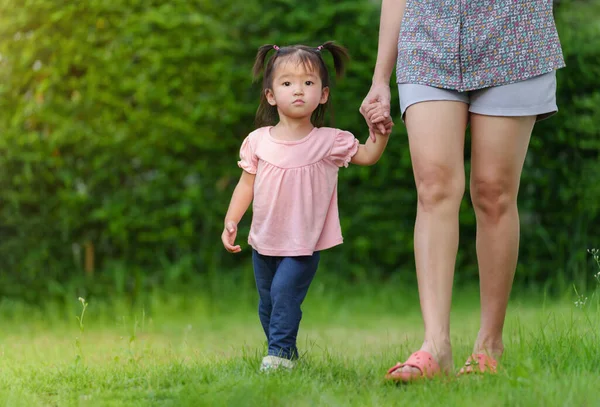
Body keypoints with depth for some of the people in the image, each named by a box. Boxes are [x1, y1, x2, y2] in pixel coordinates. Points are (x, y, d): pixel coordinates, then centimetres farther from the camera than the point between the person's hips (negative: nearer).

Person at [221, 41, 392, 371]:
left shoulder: (329, 141, -7)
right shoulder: (258, 141, -3)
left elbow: (367, 156, 2)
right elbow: (246, 185, 5)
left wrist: (381, 132, -17)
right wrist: (231, 221, -3)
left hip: (304, 245, -4)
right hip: (264, 241, 4)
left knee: (285, 292, -20)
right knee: (267, 303, 13)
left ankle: (280, 351, -11)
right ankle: (286, 352, 29)